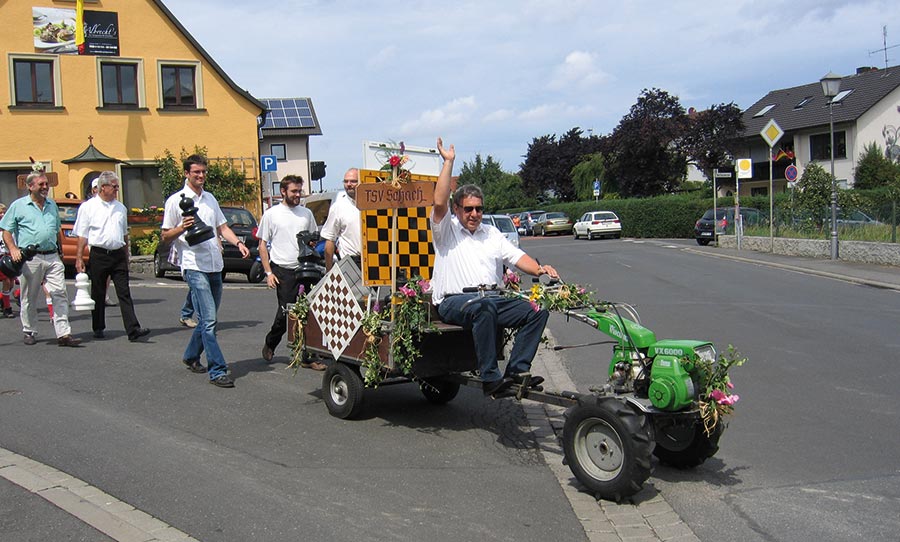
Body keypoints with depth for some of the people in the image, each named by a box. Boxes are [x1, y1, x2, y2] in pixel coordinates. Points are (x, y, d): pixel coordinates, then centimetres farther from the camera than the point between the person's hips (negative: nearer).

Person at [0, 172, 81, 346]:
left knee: (60, 294, -7)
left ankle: (63, 334, -9)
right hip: (30, 258, -3)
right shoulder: (18, 206, 3)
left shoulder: (52, 205, 16)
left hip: (52, 257, 3)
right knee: (29, 299, 7)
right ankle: (29, 332, 23)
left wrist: (60, 252, 22)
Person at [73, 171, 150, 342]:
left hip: (118, 254, 3)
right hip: (99, 254, -3)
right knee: (98, 294, 8)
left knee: (124, 293, -4)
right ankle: (98, 329, 20)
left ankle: (133, 329, -11)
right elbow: (82, 236, -1)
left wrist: (126, 255, 19)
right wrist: (79, 258, -6)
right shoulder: (88, 207, 0)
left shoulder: (120, 208, 13)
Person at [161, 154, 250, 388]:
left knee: (207, 318, 14)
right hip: (194, 266, -7)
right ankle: (217, 371, -11)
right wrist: (182, 228, -18)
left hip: (215, 266, 7)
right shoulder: (176, 200, 0)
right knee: (209, 320, -13)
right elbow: (165, 237, 2)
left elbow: (222, 227, 20)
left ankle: (191, 356, 34)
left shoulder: (210, 199, 18)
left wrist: (238, 242, 2)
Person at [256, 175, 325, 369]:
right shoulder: (271, 214, 3)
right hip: (283, 271, -3)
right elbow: (262, 245, 4)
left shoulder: (306, 213, 14)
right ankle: (270, 344, 24)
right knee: (285, 312, -2)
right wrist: (268, 272, -4)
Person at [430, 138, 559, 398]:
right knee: (484, 306, -39)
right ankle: (490, 378, -35)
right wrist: (448, 162, -8)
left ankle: (516, 370, -15)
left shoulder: (492, 234, 24)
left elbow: (516, 256, 14)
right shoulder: (446, 230, 9)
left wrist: (539, 269, -6)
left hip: (493, 299, 6)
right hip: (454, 301, -6)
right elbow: (440, 203, -9)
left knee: (538, 310, -15)